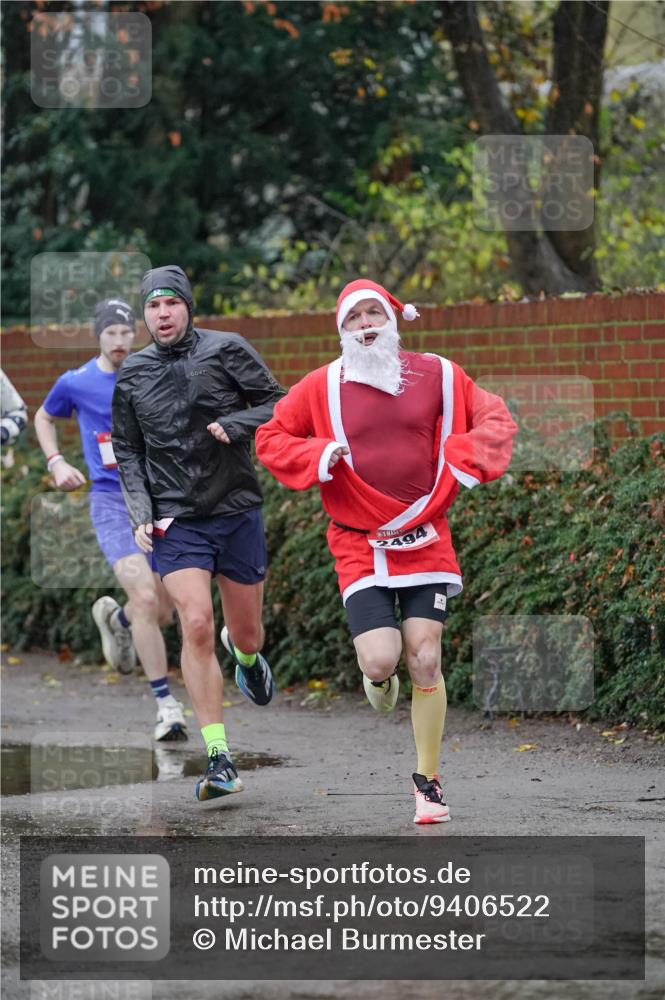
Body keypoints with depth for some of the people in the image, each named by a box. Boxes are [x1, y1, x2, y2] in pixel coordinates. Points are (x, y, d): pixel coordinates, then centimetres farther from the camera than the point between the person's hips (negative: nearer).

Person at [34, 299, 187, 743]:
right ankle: (167, 705, -17)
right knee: (145, 598, -22)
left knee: (162, 613, 6)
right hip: (111, 501, -3)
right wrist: (56, 463, 4)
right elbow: (45, 418, 19)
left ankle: (115, 618, 44)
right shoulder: (76, 383, -1)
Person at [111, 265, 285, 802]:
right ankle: (219, 758, -15)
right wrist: (140, 513, 1)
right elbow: (128, 452, 14)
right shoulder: (133, 375, 6)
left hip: (238, 511, 0)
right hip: (176, 521, 0)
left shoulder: (227, 350, -2)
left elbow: (279, 406, 0)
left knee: (247, 635, 10)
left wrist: (232, 426, -18)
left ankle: (245, 655, 51)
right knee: (196, 626, -17)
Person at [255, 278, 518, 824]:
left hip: (426, 542, 1)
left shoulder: (437, 375, 2)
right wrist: (318, 458, -11)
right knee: (380, 658, -15)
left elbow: (495, 419, 11)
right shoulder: (323, 386, -1)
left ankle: (428, 779, 10)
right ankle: (378, 679, 27)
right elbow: (271, 436, 8)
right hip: (360, 547, -1)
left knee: (425, 661, -6)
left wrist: (468, 459, -8)